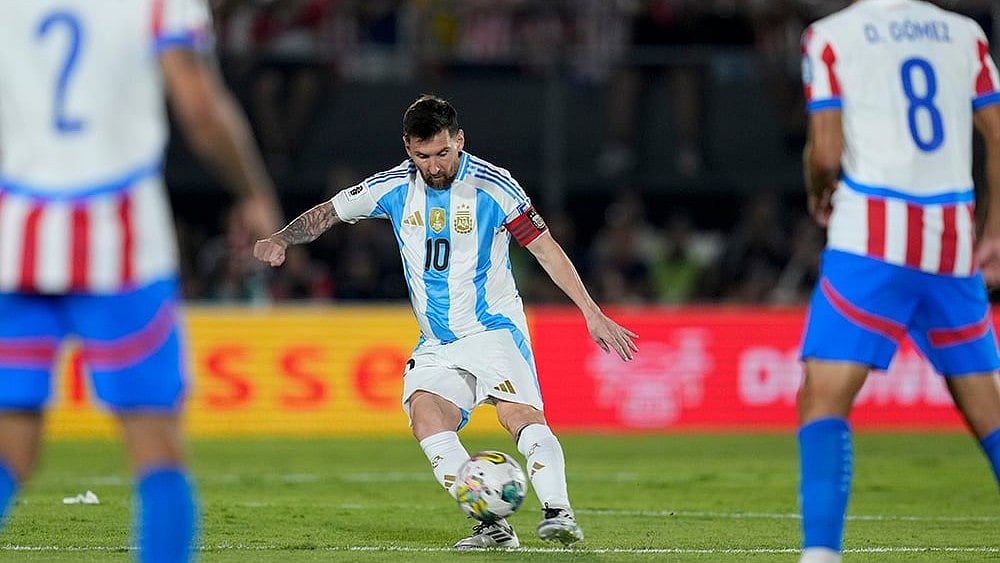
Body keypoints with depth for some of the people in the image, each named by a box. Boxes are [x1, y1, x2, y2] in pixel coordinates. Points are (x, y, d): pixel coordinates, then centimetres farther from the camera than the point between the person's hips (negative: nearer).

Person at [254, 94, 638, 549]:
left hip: (494, 328, -4)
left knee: (519, 413, -29)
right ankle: (492, 525, -24)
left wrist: (592, 313, -8)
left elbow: (545, 248, -4)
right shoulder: (394, 187, 2)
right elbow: (326, 213, 15)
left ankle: (558, 513, -34)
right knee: (424, 414, -23)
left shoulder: (492, 186, -9)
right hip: (437, 344, 4)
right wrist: (281, 239, -4)